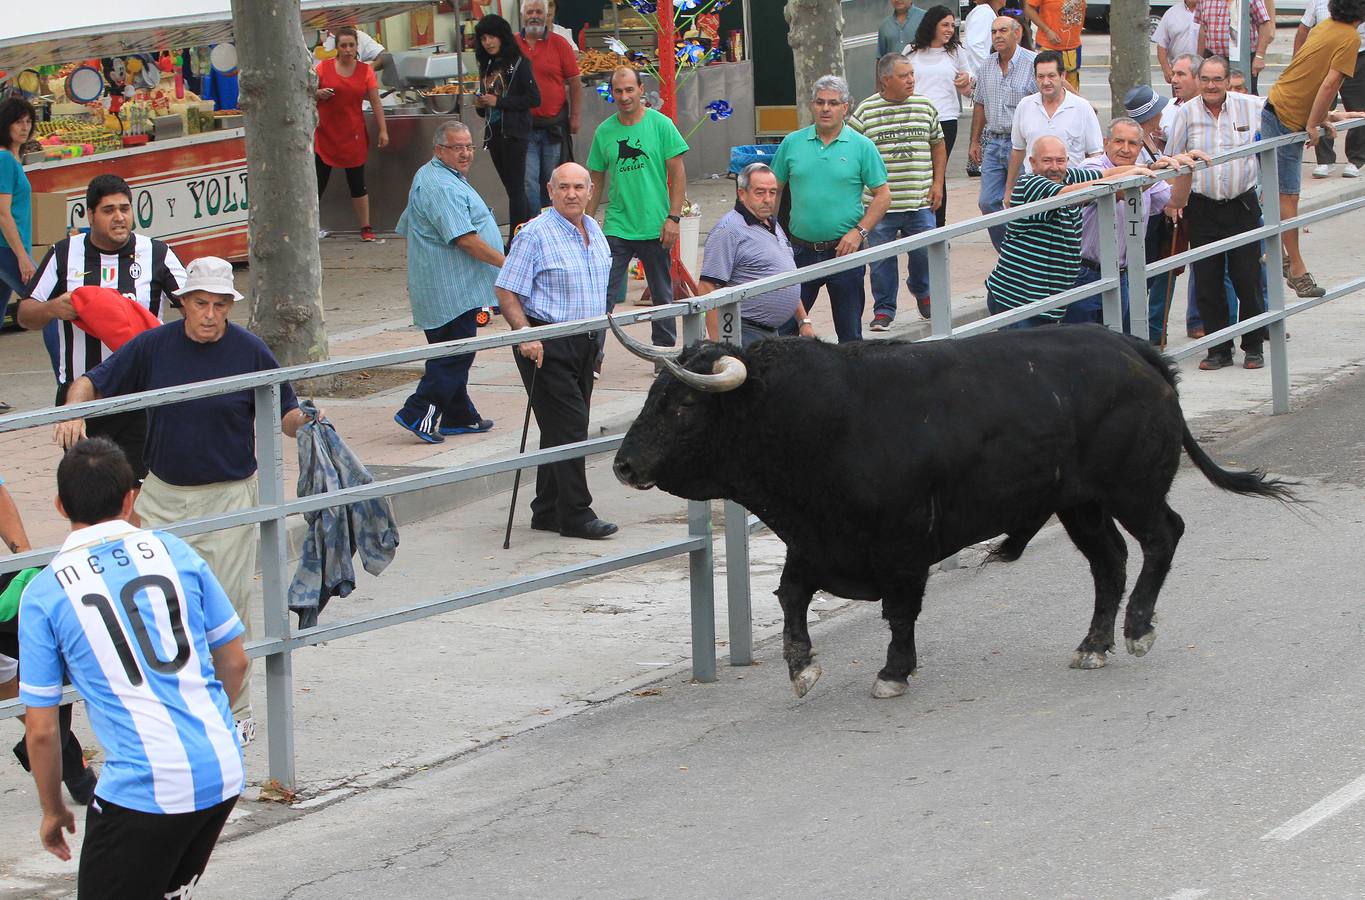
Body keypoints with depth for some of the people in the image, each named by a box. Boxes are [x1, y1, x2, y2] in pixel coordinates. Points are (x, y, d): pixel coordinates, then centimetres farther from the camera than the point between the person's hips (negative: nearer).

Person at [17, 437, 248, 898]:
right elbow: (235, 662, 13)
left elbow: (40, 730, -1)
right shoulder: (174, 551, 5)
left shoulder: (44, 593, -4)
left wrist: (53, 811, 15)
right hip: (224, 773, 5)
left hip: (144, 788, -5)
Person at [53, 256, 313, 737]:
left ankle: (235, 711, 12)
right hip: (161, 495, 3)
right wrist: (73, 413, -19)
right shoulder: (153, 346, -3)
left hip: (228, 496, -3)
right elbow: (90, 383, 2)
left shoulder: (251, 351, -7)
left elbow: (284, 413, 1)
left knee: (226, 607, -1)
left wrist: (303, 422, -23)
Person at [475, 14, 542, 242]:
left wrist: (498, 102, -15)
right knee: (511, 187, 11)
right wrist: (480, 105, -1)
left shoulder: (519, 64, -7)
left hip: (514, 133, -8)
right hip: (494, 133, 8)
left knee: (516, 188, -7)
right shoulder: (487, 67, 14)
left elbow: (534, 99, -14)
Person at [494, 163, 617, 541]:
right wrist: (525, 336, -26)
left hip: (586, 341, 8)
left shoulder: (594, 231, 11)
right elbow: (506, 291, -15)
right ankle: (576, 514, -6)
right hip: (547, 345, -8)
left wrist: (600, 332, 22)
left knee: (564, 429, 12)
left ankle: (547, 511, 19)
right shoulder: (536, 234, -13)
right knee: (568, 425, -10)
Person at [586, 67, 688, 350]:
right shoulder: (604, 131, 4)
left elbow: (678, 174, -2)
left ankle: (665, 349, 24)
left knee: (662, 295, 11)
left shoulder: (661, 124, -3)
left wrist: (673, 217, -10)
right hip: (616, 228, 1)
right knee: (603, 293, -8)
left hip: (655, 228, -1)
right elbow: (597, 182, 12)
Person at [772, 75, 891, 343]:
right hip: (800, 250, 2)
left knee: (850, 332, 6)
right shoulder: (792, 143, 5)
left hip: (843, 249, -2)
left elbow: (883, 196, 0)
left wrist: (859, 232, -11)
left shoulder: (861, 147, -1)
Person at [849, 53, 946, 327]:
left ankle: (922, 292, 38)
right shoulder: (865, 111, -4)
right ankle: (884, 309, 17)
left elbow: (938, 146, 16)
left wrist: (937, 184, 8)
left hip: (920, 202, 2)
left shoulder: (925, 107, 6)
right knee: (881, 259, 3)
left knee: (924, 254, 9)